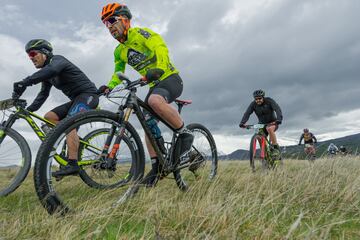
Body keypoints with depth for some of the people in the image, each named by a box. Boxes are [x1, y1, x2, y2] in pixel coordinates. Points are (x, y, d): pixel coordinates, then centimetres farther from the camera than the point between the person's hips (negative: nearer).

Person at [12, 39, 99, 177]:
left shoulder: (57, 60, -9)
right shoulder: (46, 72, 18)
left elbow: (51, 70, -34)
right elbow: (43, 94, 13)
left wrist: (25, 83, -43)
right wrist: (28, 110, 1)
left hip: (88, 94, -9)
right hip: (76, 99, 9)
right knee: (49, 117, -1)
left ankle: (72, 164, -32)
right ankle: (74, 142, 1)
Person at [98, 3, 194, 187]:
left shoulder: (139, 33, -9)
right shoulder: (119, 51, 13)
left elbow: (160, 47, -26)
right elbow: (118, 73, 17)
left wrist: (159, 69, -44)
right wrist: (109, 86, -3)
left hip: (170, 78, -8)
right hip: (155, 84, 8)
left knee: (155, 100, -39)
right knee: (148, 124, -1)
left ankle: (184, 133, -20)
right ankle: (157, 166, 8)